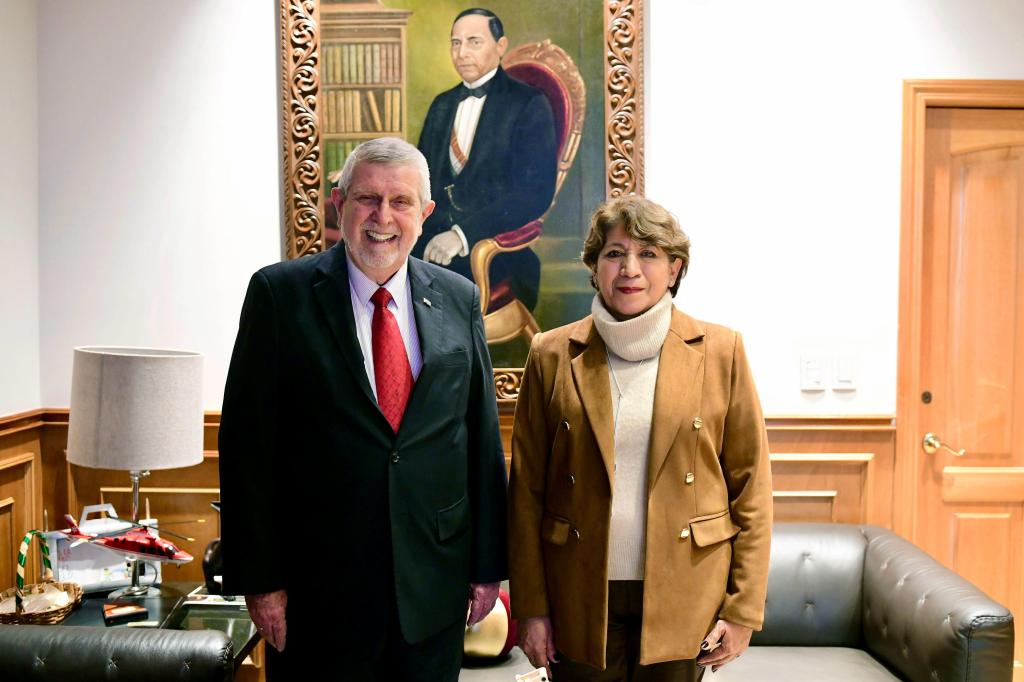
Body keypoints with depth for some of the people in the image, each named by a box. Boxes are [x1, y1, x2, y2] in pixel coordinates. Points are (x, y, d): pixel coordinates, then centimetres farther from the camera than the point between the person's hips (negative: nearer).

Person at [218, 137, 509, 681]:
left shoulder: (459, 300, 3)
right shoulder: (280, 293, -6)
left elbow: (483, 437, 5)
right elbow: (248, 445, -7)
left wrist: (488, 564, 5)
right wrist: (258, 577, -8)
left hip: (434, 585, 3)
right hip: (318, 588, -2)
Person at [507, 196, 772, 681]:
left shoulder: (720, 351, -2)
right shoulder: (552, 355, -1)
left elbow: (751, 485, 0)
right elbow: (527, 489, 1)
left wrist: (743, 609, -2)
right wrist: (531, 607, -1)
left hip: (683, 601, 0)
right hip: (582, 600, 0)